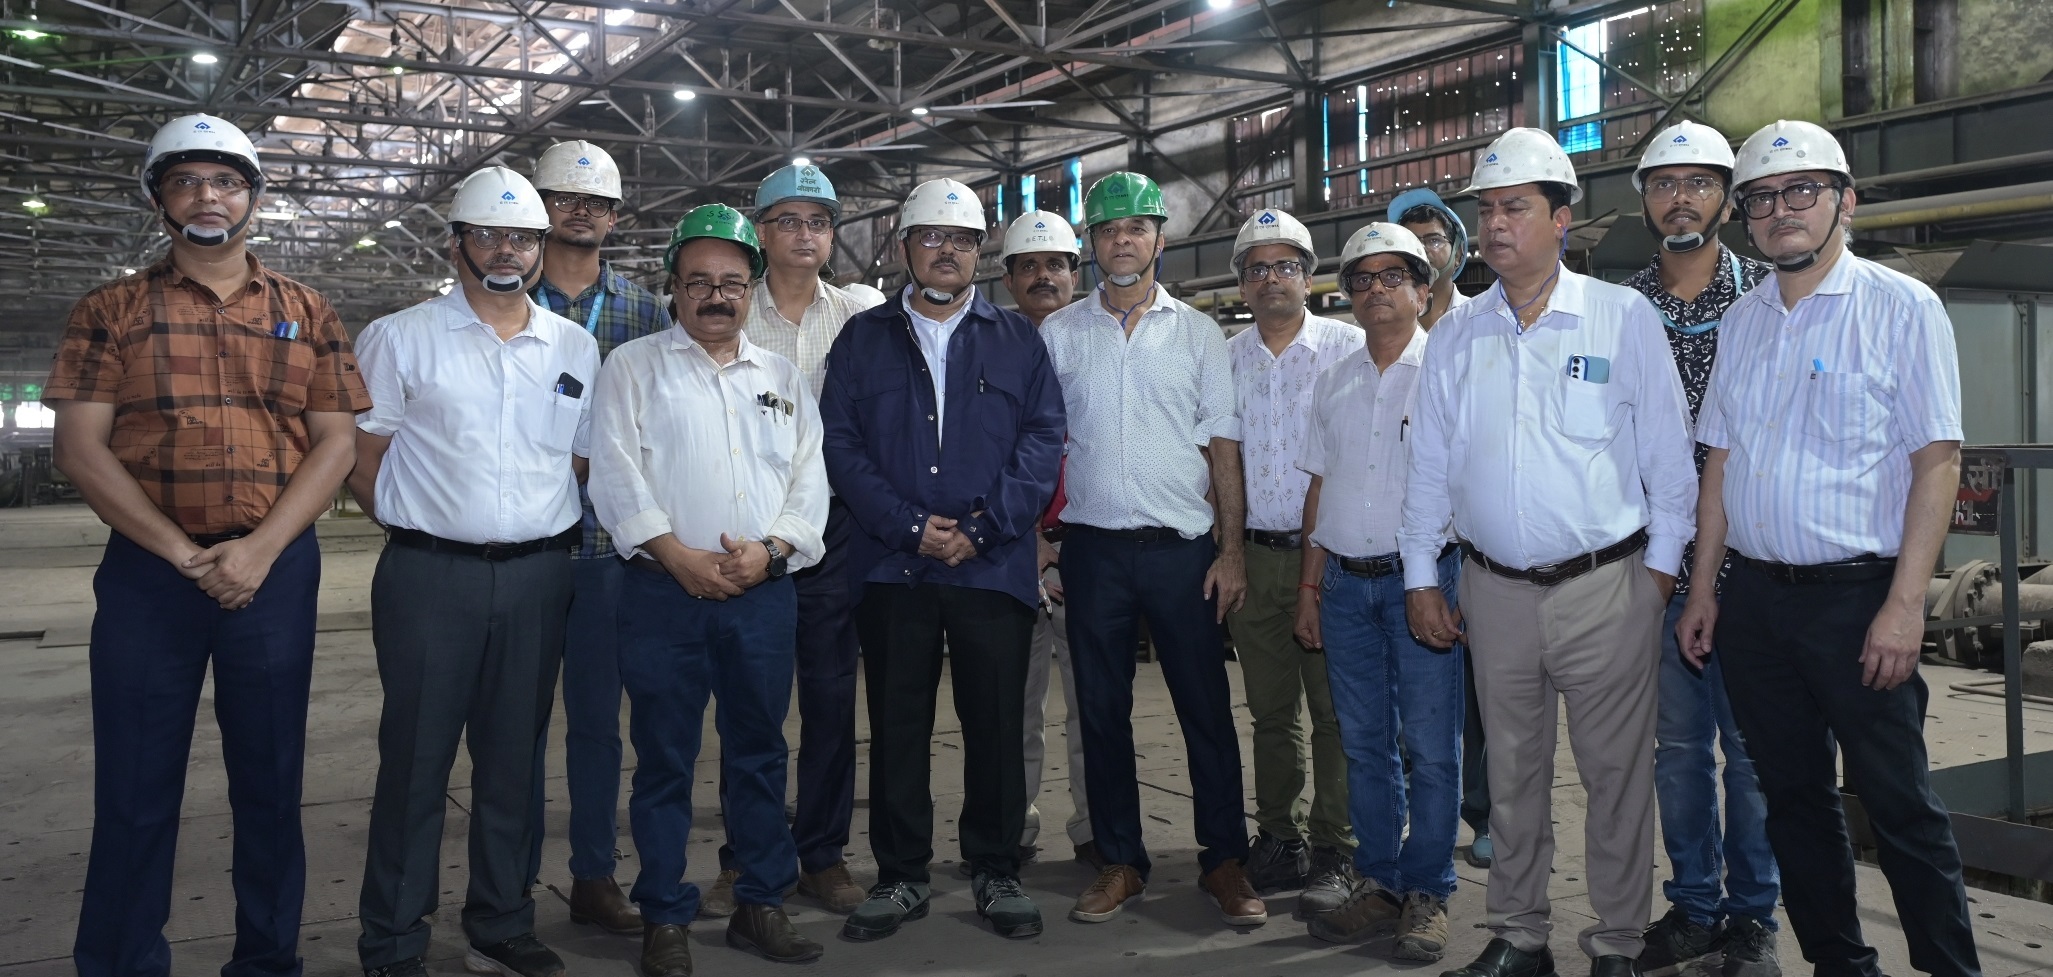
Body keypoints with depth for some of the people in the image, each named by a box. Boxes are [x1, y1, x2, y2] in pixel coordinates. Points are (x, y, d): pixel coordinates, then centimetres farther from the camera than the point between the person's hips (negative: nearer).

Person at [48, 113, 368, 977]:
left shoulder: (306, 315, 8)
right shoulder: (111, 312, 5)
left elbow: (336, 443, 2)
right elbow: (78, 447, -2)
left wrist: (260, 552, -11)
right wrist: (182, 553, -11)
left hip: (275, 571, 1)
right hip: (147, 572, -1)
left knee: (269, 776, 8)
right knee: (136, 784, 4)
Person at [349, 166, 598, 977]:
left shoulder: (575, 349, 10)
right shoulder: (401, 338, 1)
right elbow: (362, 461, 3)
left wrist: (548, 541, 9)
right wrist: (420, 530, 3)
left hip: (538, 576, 3)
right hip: (430, 576, -3)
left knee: (513, 759, 11)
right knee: (416, 759, 2)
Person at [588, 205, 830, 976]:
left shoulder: (784, 378, 15)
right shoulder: (633, 366, 5)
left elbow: (810, 480, 8)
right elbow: (616, 473, -5)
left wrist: (771, 548, -9)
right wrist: (679, 555, -14)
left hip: (765, 592, 3)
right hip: (665, 591, -3)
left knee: (760, 754, 10)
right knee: (665, 759, 3)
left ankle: (761, 905, 22)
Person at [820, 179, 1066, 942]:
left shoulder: (1018, 340, 9)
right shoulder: (863, 338, 9)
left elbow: (1043, 440, 1)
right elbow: (841, 442, 1)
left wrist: (983, 528, -11)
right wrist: (908, 527, -11)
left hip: (995, 567, 0)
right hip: (892, 568, 1)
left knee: (996, 726, 5)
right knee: (897, 726, 7)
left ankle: (996, 872, 19)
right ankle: (901, 876, 19)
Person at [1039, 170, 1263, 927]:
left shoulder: (1197, 332, 6)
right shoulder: (1057, 334, 8)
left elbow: (1223, 445, 5)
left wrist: (1231, 549, -2)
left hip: (1183, 546, -1)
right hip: (1093, 546, 1)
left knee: (1207, 708, 2)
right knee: (1102, 709, 7)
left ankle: (1224, 861, 15)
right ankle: (1120, 861, 20)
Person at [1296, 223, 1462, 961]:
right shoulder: (1335, 382, 14)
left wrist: (1447, 586, -10)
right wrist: (1309, 584, 12)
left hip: (1423, 574, -4)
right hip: (1345, 580, 5)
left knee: (1429, 745, 0)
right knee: (1364, 743, 10)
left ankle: (1427, 893, 12)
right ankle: (1378, 885, 20)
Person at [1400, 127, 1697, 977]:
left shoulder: (1624, 317, -1)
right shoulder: (1456, 335, 8)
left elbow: (1668, 454, 1)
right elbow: (1429, 463, 11)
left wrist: (1661, 564, -2)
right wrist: (1421, 577, 8)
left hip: (1606, 587, -3)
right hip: (1495, 589, 3)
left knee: (1617, 772, 4)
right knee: (1512, 772, 11)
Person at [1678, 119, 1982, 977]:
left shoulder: (1901, 309, -4)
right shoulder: (1742, 321, 11)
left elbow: (1937, 463, -9)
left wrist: (1904, 606, -15)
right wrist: (1703, 588, 9)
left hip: (1856, 593, -5)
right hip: (1753, 596, 5)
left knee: (1898, 802, 1)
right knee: (1793, 794, 13)